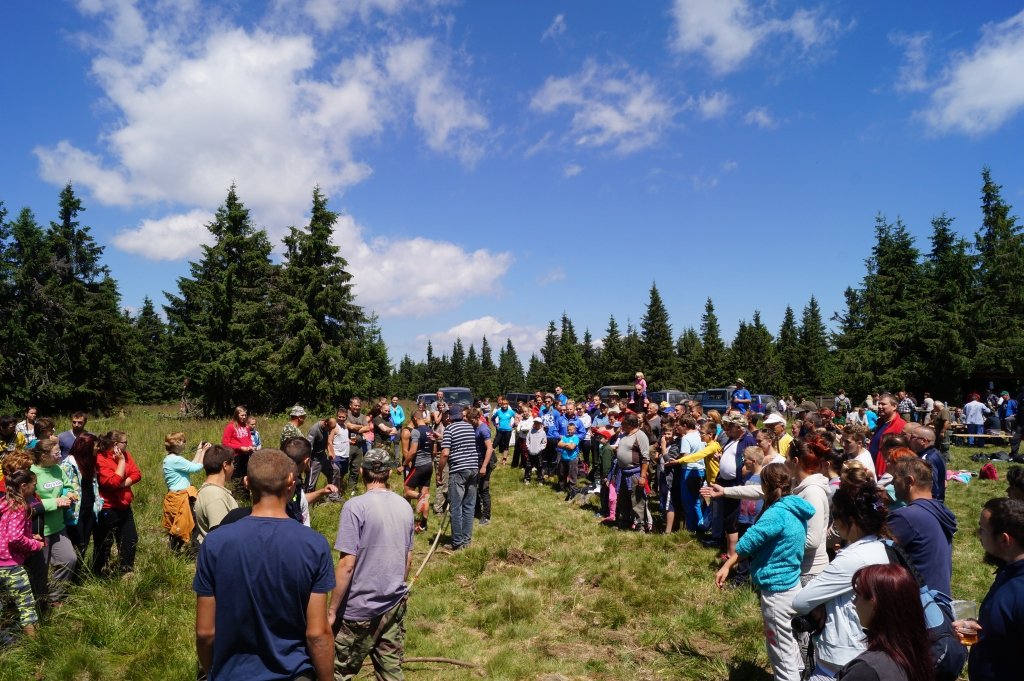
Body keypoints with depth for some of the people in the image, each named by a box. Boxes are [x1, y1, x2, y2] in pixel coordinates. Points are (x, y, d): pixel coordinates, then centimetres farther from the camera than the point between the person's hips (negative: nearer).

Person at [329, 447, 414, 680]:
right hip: (396, 605, 6)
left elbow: (347, 565, -18)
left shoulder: (356, 506, -16)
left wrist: (332, 610, -9)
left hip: (361, 608, -6)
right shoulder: (405, 507, 3)